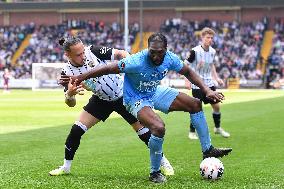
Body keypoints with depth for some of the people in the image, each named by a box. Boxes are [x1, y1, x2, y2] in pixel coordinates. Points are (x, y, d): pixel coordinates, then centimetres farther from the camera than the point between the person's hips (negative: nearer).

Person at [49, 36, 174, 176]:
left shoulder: (93, 51, -25)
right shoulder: (67, 72, -17)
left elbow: (120, 54, -18)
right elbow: (71, 103, -14)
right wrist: (70, 94, -37)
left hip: (122, 95, -3)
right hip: (101, 100, 3)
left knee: (143, 131, -5)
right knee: (76, 130, -6)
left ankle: (163, 162, 13)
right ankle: (66, 167, 11)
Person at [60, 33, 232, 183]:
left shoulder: (170, 59, -18)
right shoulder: (137, 62, -35)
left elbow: (188, 72, 1)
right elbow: (107, 69, -28)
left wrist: (207, 90, -7)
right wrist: (78, 78, -25)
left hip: (155, 92, 7)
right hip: (136, 99, -7)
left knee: (195, 104, 4)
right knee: (159, 127, -32)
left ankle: (208, 150, 18)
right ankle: (155, 173, -11)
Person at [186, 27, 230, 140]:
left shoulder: (212, 51, 2)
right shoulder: (195, 51, -17)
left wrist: (216, 78, 13)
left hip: (209, 83, 6)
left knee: (216, 106, 7)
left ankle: (217, 128, 28)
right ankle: (192, 132, 11)